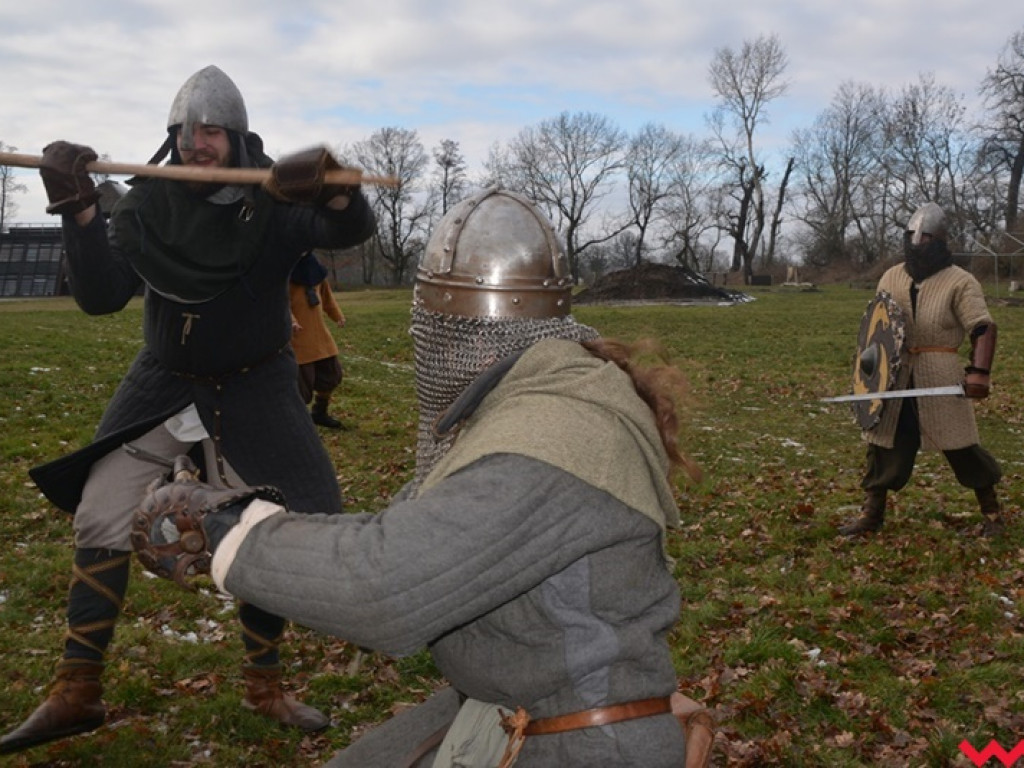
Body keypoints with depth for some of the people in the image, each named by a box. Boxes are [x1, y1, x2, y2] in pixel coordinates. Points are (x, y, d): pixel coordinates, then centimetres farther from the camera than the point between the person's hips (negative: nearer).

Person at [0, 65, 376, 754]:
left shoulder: (274, 202, -13)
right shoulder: (148, 203, -7)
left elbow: (354, 228, -30)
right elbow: (100, 296, -15)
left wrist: (330, 184, -51)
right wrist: (80, 212, -29)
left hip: (253, 391, -2)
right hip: (162, 383, 2)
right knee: (100, 522, -1)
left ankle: (264, 685, 19)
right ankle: (77, 694, 14)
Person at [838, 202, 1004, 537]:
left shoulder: (960, 282, -6)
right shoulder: (891, 277, 10)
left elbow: (983, 329, -12)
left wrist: (980, 372, -24)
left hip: (940, 379, -4)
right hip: (894, 377, 5)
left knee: (962, 446, 2)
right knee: (884, 443, 8)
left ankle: (991, 513, 20)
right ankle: (872, 513, 19)